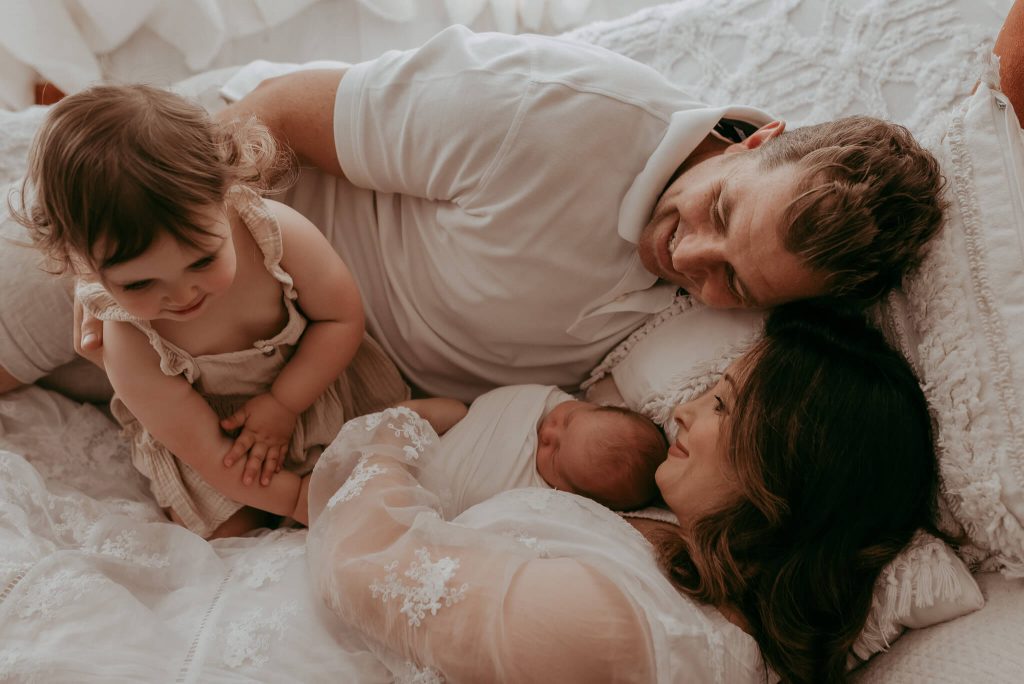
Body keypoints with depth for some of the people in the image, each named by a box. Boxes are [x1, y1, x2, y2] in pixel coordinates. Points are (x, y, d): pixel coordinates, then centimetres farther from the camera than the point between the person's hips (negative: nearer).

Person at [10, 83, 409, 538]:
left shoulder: (280, 233, -33)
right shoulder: (131, 348, -33)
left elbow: (342, 318, -18)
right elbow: (206, 452, -25)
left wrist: (283, 404, -24)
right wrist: (297, 499, -25)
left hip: (310, 379, 1)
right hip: (216, 430, 0)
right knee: (223, 531, -5)